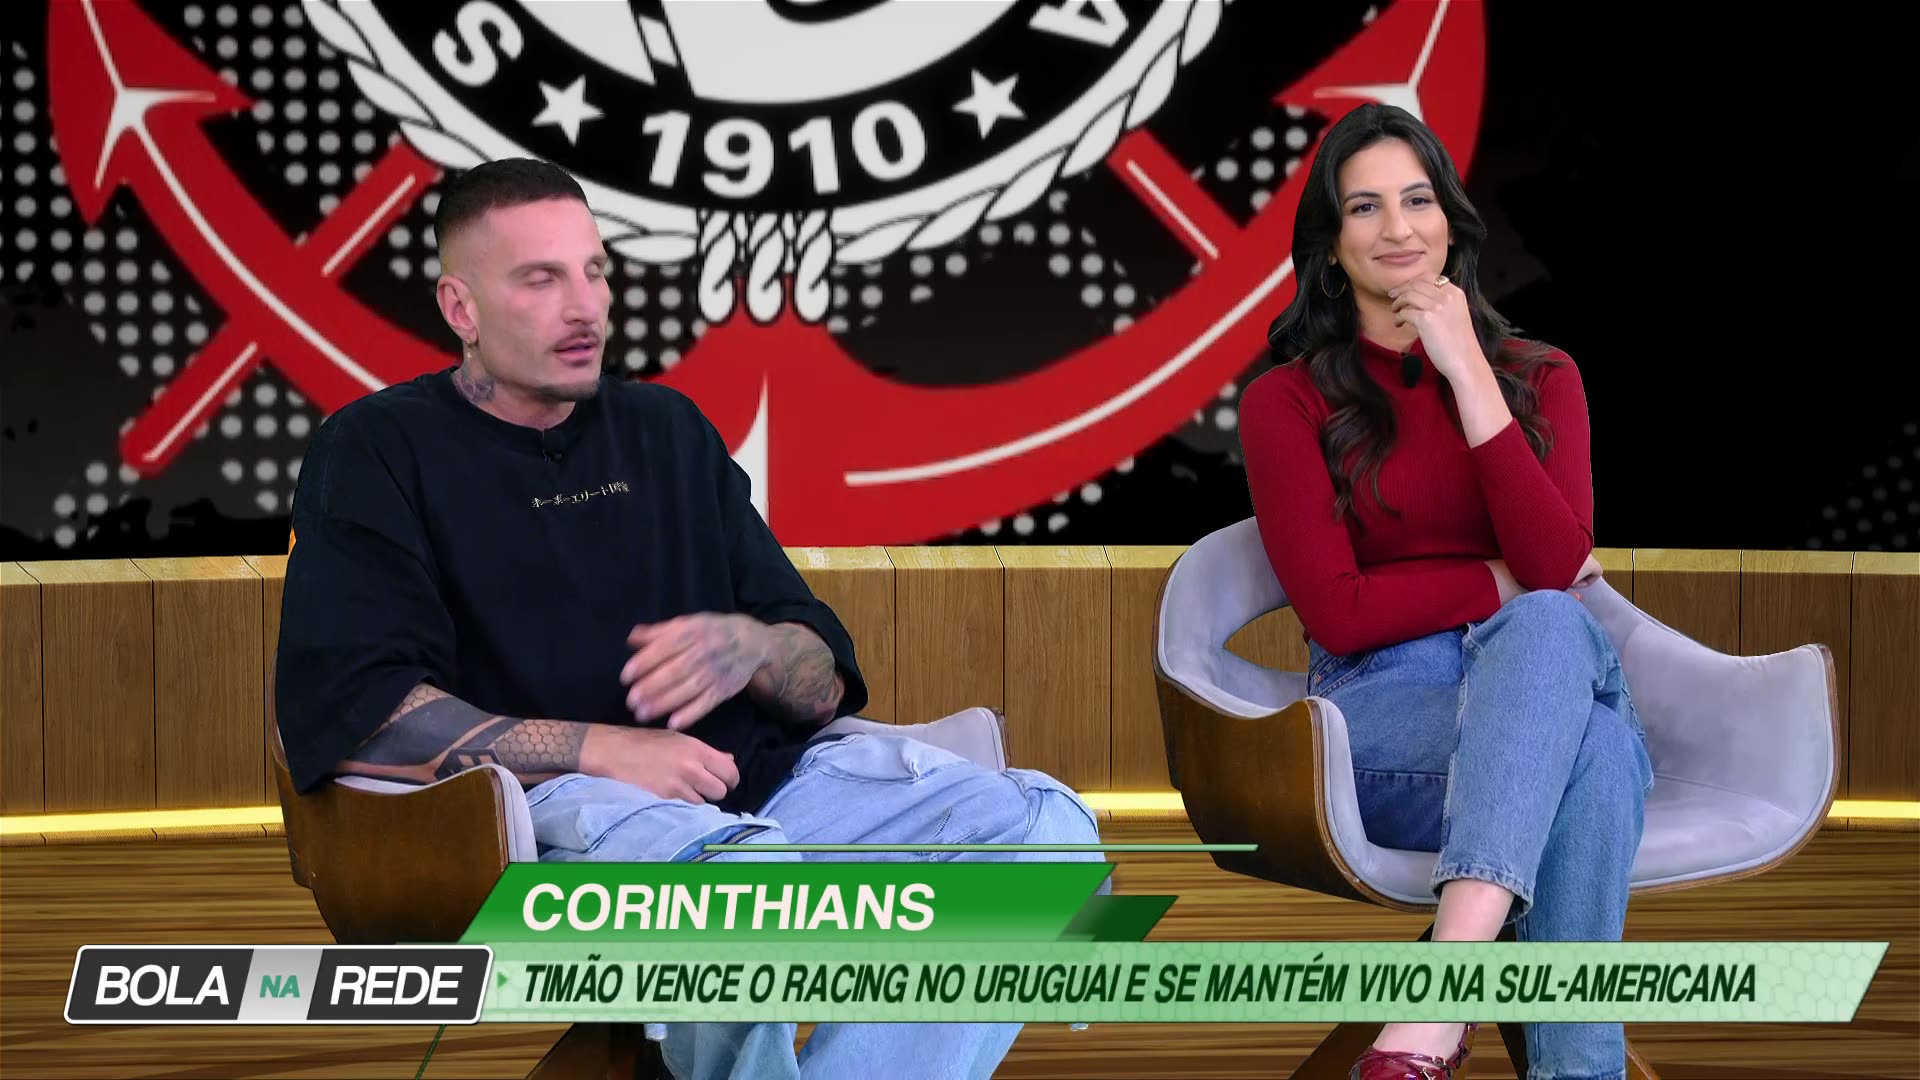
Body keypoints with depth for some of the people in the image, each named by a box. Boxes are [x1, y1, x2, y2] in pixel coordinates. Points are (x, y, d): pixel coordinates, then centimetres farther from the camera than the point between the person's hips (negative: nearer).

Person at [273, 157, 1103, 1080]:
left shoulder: (667, 429, 23)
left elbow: (827, 680, 20)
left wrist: (750, 649, -6)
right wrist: (602, 750, -15)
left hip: (761, 775, 6)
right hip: (553, 800, -6)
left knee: (1041, 829, -20)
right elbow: (342, 710, -10)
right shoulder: (379, 451, 7)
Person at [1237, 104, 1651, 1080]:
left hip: (1539, 674, 2)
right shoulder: (1287, 403, 7)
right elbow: (1338, 612, -5)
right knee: (1586, 753, -37)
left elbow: (1558, 565, -6)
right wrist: (1505, 584, -3)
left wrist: (1467, 374, -8)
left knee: (1548, 627, -39)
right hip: (1381, 707, -2)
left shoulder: (1539, 377, 14)